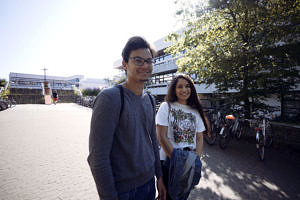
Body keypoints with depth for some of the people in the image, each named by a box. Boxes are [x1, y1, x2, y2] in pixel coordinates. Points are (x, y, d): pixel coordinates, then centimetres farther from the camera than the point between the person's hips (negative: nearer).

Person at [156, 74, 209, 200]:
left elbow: (199, 138, 7)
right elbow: (161, 137, -13)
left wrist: (197, 158, -9)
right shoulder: (166, 107, -8)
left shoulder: (195, 111, 6)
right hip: (168, 162, -4)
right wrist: (176, 160, -17)